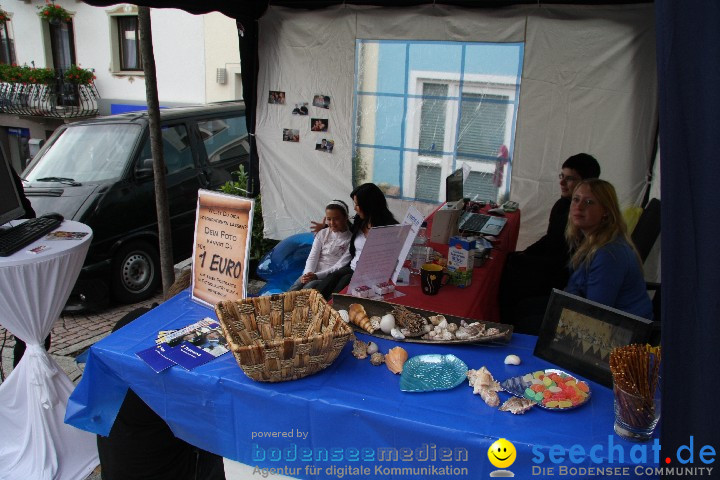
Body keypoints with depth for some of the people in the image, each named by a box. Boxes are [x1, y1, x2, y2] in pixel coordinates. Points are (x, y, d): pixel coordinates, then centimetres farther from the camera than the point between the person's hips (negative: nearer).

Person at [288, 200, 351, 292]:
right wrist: (308, 274, -15)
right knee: (295, 288, -27)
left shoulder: (350, 239, 0)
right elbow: (312, 257, 7)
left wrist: (316, 276, -20)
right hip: (313, 275, 4)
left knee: (310, 286, -33)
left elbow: (340, 266, -8)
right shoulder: (322, 234, 15)